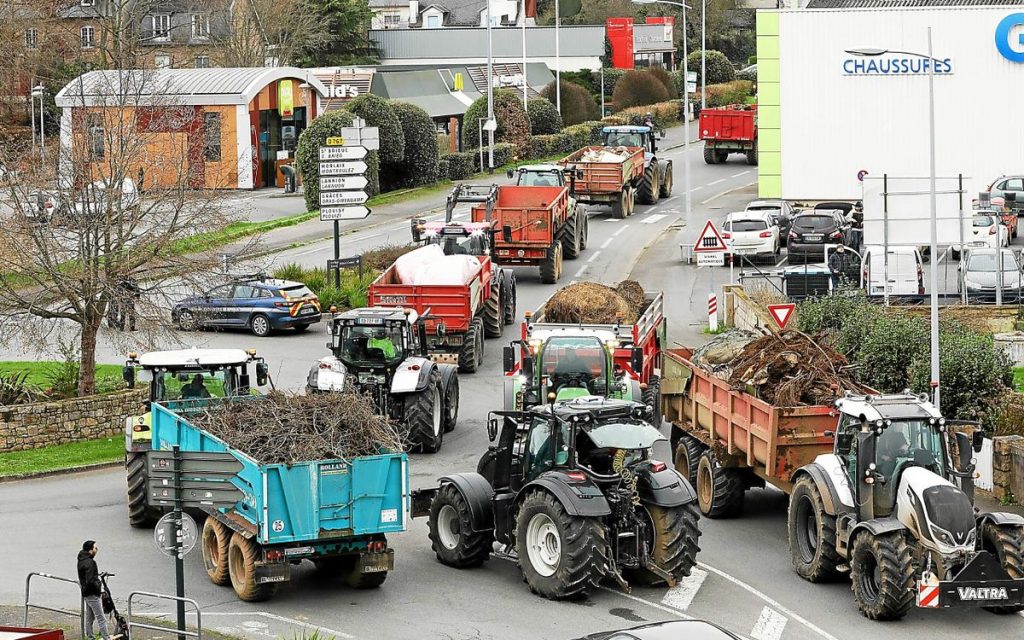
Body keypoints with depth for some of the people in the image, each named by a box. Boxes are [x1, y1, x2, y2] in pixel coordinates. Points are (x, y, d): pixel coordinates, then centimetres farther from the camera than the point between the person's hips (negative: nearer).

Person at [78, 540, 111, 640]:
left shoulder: (82, 560, 10)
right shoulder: (89, 562, -22)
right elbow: (90, 581, -26)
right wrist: (99, 587, -12)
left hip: (86, 593, 10)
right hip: (93, 594, -10)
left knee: (89, 618, 16)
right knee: (101, 619, -8)